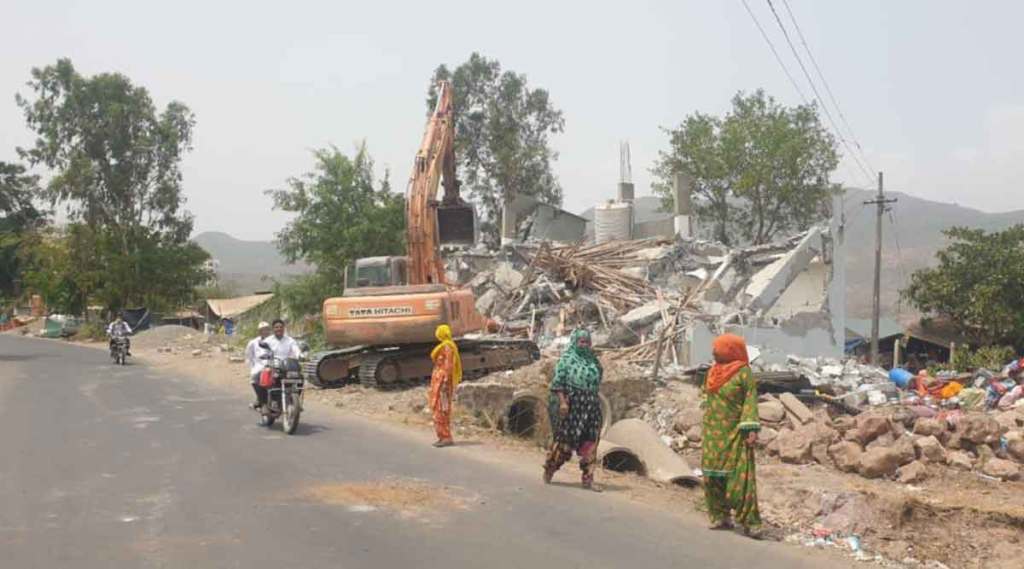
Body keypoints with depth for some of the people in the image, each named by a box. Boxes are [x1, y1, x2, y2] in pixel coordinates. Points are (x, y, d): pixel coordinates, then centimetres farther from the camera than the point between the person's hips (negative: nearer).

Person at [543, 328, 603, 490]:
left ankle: (588, 479, 5)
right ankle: (549, 470, 20)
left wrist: (595, 402, 14)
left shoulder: (592, 360, 12)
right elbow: (558, 382, -9)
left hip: (590, 406, 5)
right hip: (571, 405, -5)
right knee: (565, 438, 0)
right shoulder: (567, 358, -3)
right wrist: (562, 401, -19)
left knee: (590, 442, 1)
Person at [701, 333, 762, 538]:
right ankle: (721, 517, 11)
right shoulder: (714, 372, 12)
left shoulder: (744, 373, -7)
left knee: (739, 477, -10)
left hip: (735, 433, -6)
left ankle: (750, 522, -7)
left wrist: (752, 430, -20)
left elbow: (750, 401, -11)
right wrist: (705, 431, 17)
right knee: (712, 475, 3)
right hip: (714, 433, 7)